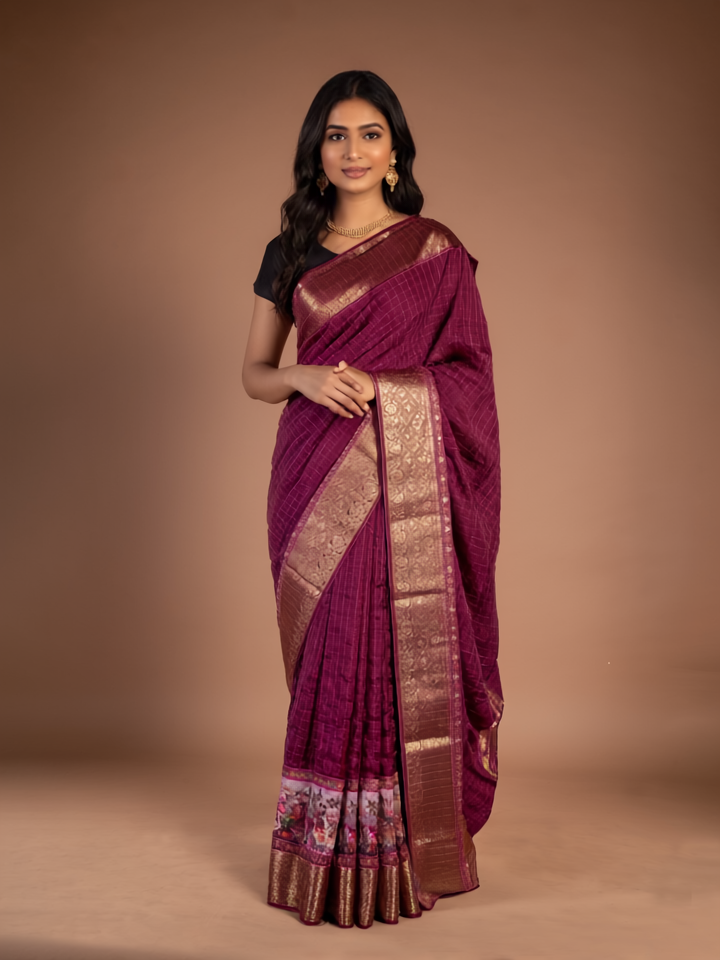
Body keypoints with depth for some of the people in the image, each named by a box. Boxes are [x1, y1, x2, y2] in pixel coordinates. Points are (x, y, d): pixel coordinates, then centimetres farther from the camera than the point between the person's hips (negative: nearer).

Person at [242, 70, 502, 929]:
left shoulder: (436, 252, 2)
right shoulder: (289, 254, 11)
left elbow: (471, 376, 2)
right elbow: (254, 373, 12)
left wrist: (380, 387, -11)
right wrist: (308, 379, -8)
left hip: (402, 479, -2)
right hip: (314, 478, 3)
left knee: (397, 652, -2)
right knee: (326, 653, 5)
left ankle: (398, 851, 13)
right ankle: (326, 849, 19)